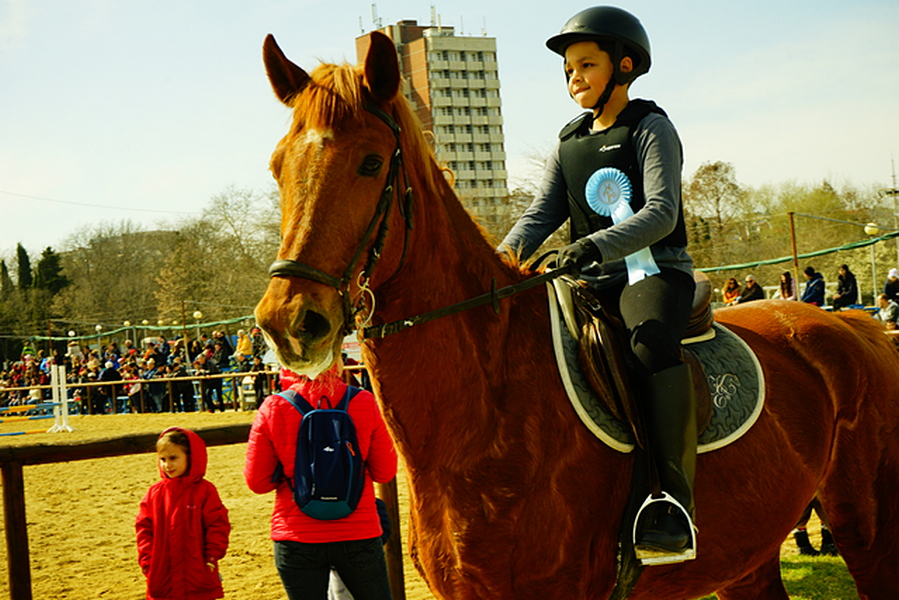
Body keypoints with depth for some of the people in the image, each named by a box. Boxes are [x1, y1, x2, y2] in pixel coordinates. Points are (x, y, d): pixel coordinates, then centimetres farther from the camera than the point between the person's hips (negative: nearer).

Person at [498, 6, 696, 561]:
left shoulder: (651, 128, -2)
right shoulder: (569, 145, 17)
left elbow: (660, 213, -16)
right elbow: (541, 215, 11)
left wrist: (596, 244, -33)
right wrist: (502, 259, -10)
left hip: (654, 271, -7)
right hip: (593, 283, 7)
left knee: (653, 347, -36)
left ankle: (676, 501, -34)